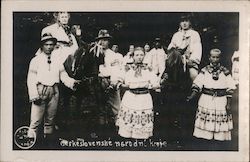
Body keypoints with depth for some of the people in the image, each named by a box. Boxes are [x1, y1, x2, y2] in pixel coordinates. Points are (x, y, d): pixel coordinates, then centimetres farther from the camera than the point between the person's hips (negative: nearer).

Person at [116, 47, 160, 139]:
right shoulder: (127, 69, 8)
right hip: (129, 99, 0)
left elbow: (156, 84, 1)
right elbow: (119, 82, 7)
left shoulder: (148, 70, 7)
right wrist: (123, 85, -9)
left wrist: (147, 85, -10)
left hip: (144, 100, 0)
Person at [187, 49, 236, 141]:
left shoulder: (225, 72, 2)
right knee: (205, 124, 2)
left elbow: (230, 89, 2)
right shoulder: (204, 71, 3)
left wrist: (229, 104, -3)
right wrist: (192, 96, -18)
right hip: (206, 101, 0)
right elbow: (197, 85, -2)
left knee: (220, 124, 1)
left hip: (221, 101, 0)